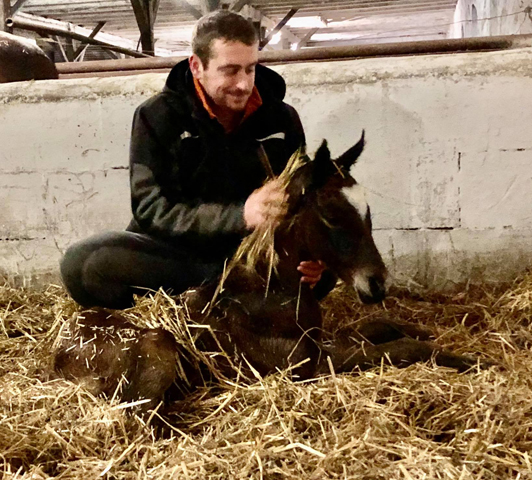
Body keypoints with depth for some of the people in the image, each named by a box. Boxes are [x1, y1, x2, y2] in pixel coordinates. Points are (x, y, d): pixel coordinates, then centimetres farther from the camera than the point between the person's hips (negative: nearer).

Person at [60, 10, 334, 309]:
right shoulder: (156, 118, -7)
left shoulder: (282, 118, 2)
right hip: (177, 253, -1)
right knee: (82, 264, -31)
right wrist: (239, 215, -33)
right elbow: (153, 209, -16)